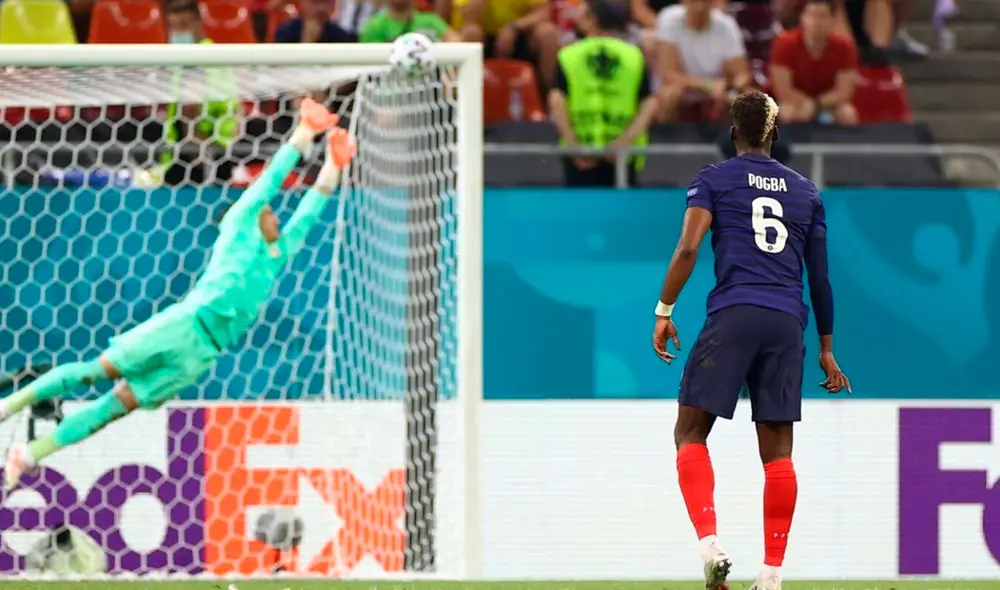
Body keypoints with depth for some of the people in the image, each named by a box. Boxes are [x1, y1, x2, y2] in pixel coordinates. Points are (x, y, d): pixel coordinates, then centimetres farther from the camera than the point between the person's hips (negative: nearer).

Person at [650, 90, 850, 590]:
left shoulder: (713, 180, 8)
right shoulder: (805, 191, 19)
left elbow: (687, 248, -6)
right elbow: (819, 278, 20)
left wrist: (664, 312, -3)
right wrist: (826, 349, 25)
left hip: (733, 316, -3)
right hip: (787, 323, 3)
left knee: (690, 434, 2)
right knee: (778, 452, 3)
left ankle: (709, 542, -19)